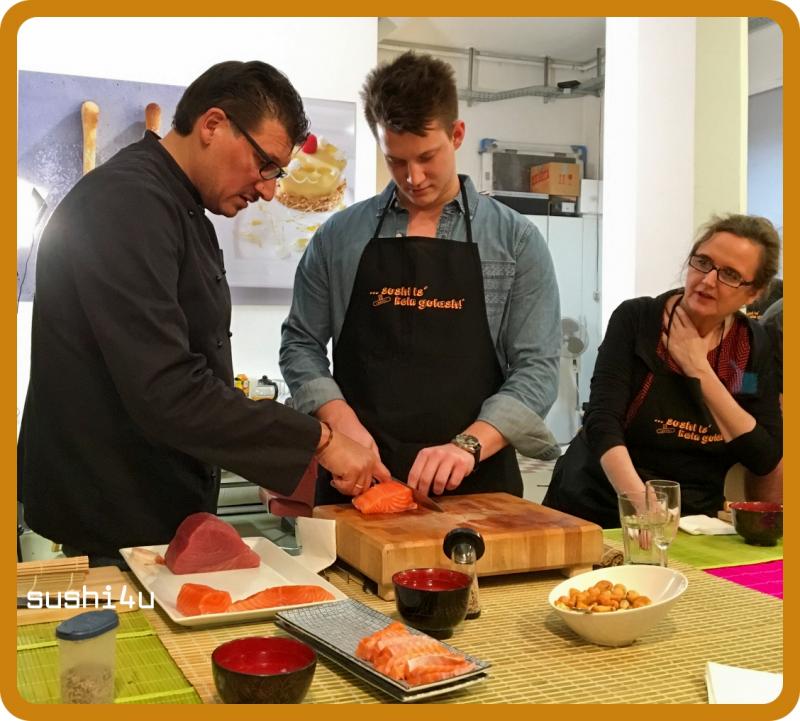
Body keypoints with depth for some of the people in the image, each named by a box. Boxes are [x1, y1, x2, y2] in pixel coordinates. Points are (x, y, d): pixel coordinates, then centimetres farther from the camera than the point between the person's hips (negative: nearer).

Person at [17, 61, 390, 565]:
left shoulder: (184, 210, 12)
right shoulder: (126, 203, -20)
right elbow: (167, 394, -28)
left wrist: (284, 467, 10)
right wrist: (317, 440, -22)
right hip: (116, 529, -9)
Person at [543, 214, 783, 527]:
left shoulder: (753, 345, 3)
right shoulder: (636, 319, -6)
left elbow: (767, 461, -4)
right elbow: (603, 422, -15)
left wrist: (699, 370, -11)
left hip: (689, 524, 2)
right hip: (594, 511, -2)